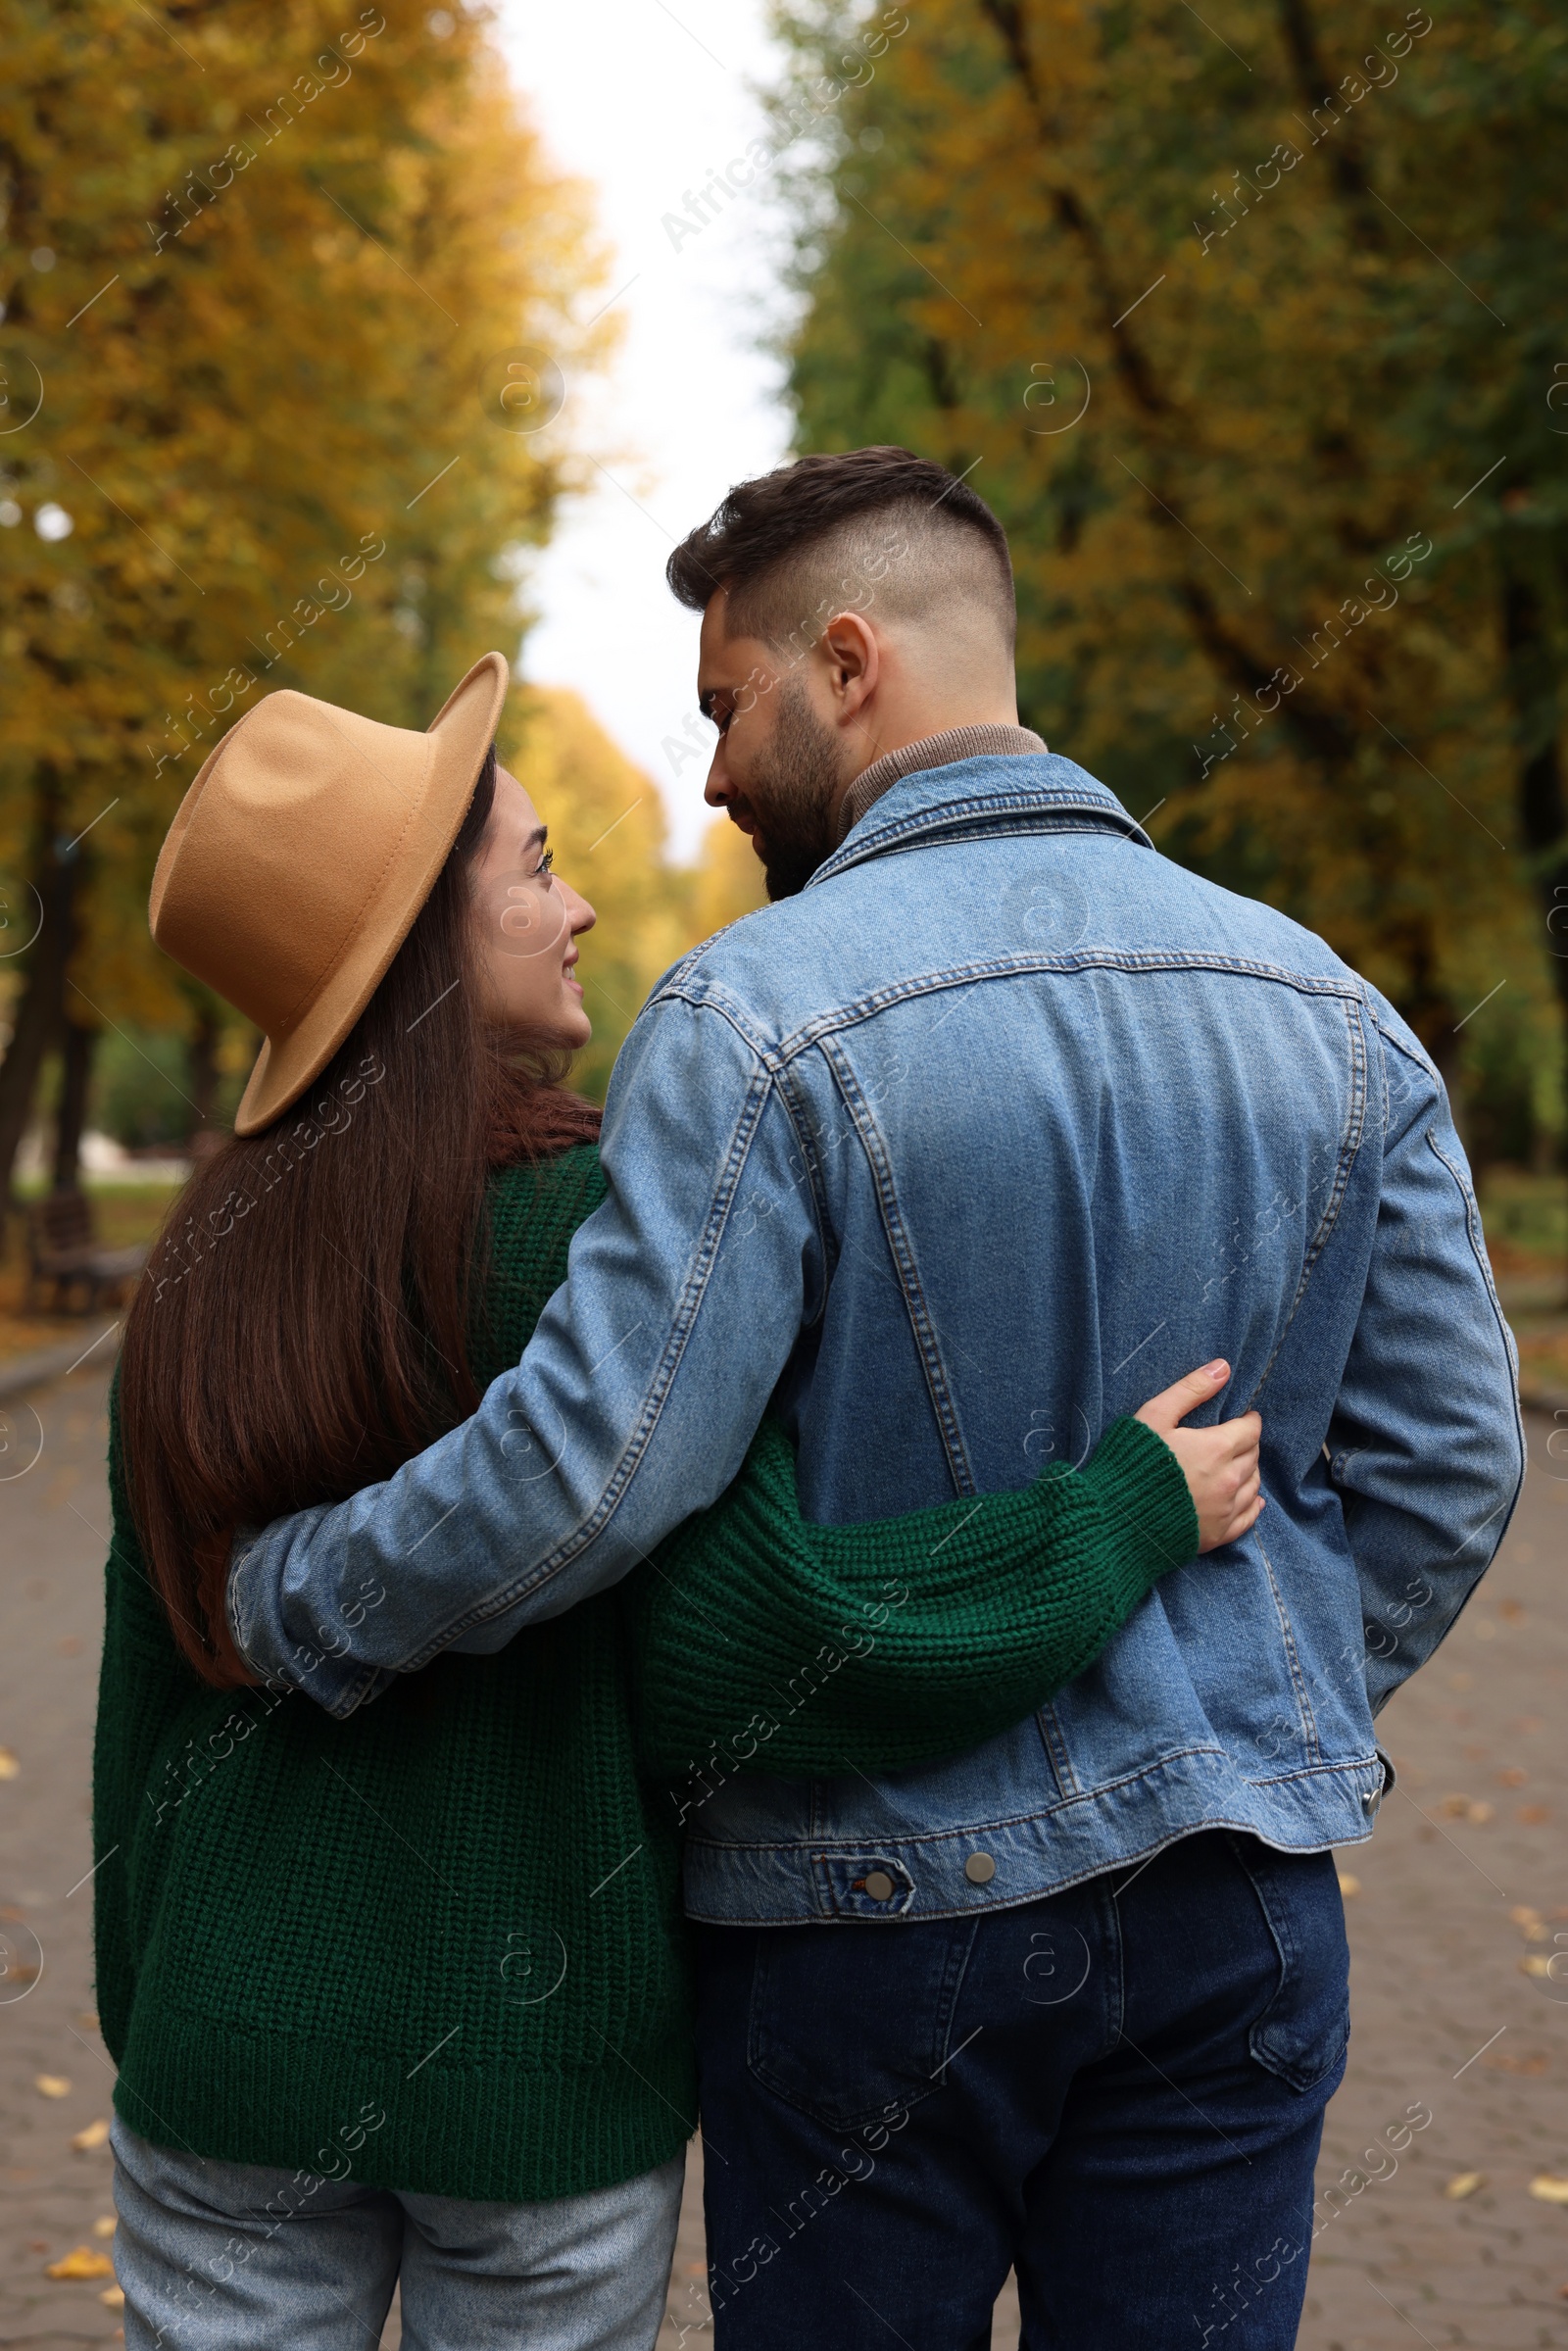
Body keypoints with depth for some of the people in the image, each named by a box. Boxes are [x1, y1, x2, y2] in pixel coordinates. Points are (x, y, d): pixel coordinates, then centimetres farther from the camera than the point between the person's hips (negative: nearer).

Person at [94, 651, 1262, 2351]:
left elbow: (151, 1692, 5)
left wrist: (147, 2026, 17)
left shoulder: (208, 1258, -1)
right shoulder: (597, 1230, -17)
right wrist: (1135, 1509, -15)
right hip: (544, 2070, -3)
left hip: (243, 2031, 4)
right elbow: (743, 1649, -24)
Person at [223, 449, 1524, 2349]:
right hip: (1237, 1907, 5)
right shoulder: (1329, 1005, 2)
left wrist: (287, 1595, -5)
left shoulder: (761, 1017, -16)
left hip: (880, 1896, -4)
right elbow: (1442, 1469, 4)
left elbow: (590, 1468, -22)